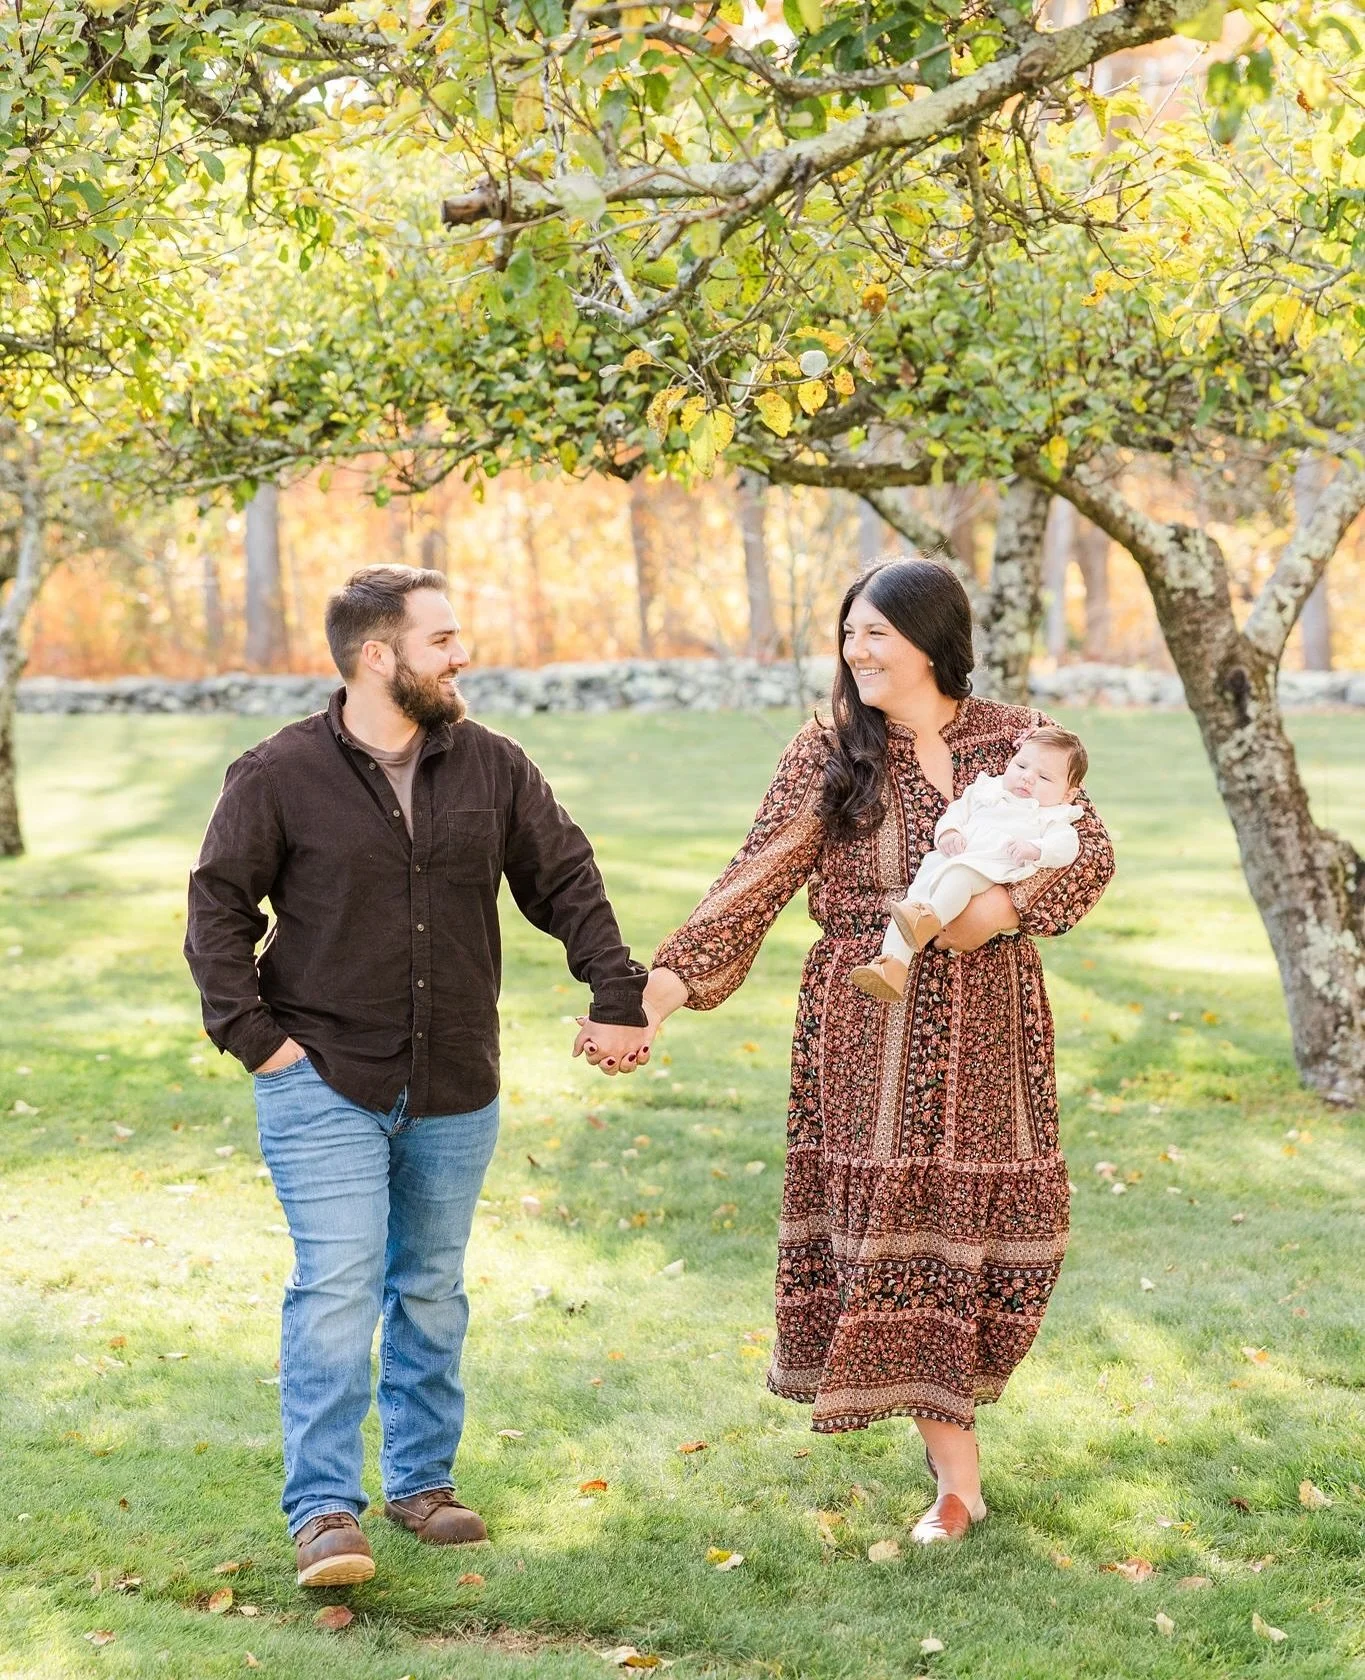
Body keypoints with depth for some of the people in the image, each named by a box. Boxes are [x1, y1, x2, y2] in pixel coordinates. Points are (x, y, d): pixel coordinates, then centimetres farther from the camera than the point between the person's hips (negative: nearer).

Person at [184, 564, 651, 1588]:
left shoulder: (492, 768, 3)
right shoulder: (279, 776, -7)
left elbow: (567, 882, 9)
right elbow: (219, 907, -2)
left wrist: (618, 998, 3)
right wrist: (251, 1032, -9)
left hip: (456, 1091, 4)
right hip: (325, 1084, -4)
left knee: (432, 1290, 12)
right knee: (337, 1288, -10)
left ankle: (423, 1482, 25)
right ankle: (325, 1513, -5)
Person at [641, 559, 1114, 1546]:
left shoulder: (1018, 741, 4)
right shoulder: (827, 757, 1)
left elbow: (1091, 852, 1)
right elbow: (755, 882, -6)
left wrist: (1008, 905, -18)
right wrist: (667, 984, -17)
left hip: (987, 1024, 1)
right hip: (871, 1027, -1)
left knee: (995, 1217, 1)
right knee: (892, 1220, -5)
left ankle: (949, 1401, 29)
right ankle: (957, 1473, 5)